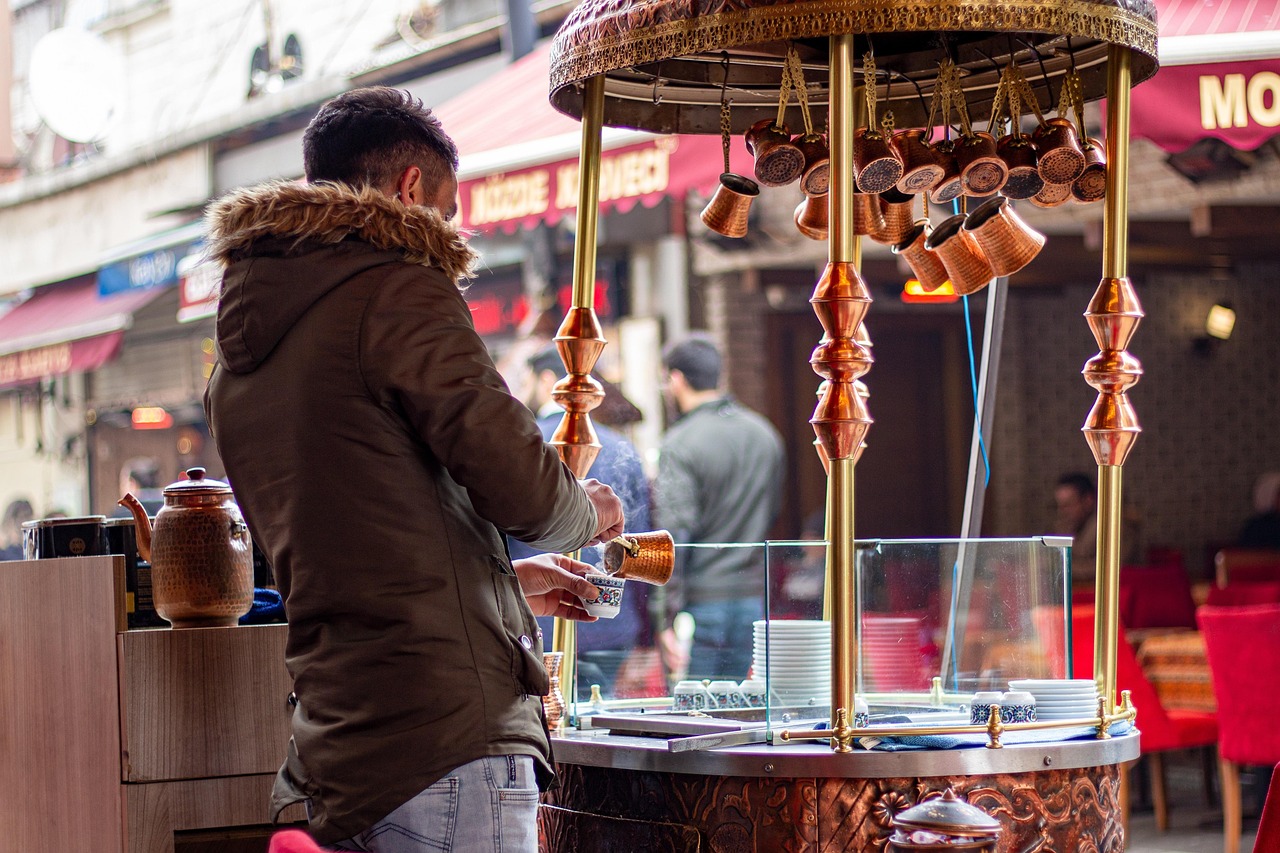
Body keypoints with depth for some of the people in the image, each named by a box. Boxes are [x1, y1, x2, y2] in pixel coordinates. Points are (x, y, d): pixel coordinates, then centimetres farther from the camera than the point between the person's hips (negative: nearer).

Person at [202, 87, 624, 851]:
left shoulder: (237, 358, 20)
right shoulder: (397, 289, -8)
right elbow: (520, 484, -13)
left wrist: (502, 582, 35)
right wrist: (588, 511, 11)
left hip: (337, 749, 9)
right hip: (447, 735, -9)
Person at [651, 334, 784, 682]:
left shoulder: (680, 444, -12)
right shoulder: (764, 434, 9)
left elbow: (674, 538, -17)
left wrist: (666, 620, -17)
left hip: (699, 602, -6)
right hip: (751, 600, 6)